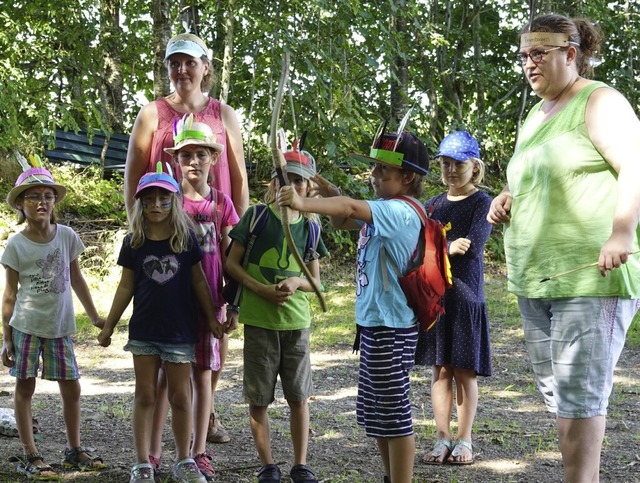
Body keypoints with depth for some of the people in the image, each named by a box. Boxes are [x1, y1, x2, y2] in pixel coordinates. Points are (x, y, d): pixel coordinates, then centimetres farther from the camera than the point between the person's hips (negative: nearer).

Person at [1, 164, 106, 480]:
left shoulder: (67, 236, 0)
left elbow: (76, 279, 12)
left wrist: (94, 317, 15)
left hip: (60, 325, 3)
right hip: (26, 324, -3)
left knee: (71, 388, 7)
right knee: (25, 387, 2)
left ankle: (74, 449, 23)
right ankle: (30, 456, 9)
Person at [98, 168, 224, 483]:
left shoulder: (186, 239, -3)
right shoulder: (134, 243, 0)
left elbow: (198, 282, 3)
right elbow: (126, 287, 5)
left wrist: (211, 318, 4)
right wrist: (109, 326, 6)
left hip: (180, 330, -1)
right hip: (144, 331, 1)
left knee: (180, 397, 6)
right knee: (145, 397, 6)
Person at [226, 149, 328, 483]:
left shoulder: (309, 227, 6)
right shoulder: (256, 216, -3)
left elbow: (315, 280, 10)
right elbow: (232, 263, -2)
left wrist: (296, 282, -13)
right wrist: (262, 290, -14)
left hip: (297, 321, 2)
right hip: (259, 320, -2)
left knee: (299, 396, 6)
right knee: (258, 399, 4)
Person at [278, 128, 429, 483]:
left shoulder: (402, 212, -18)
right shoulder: (383, 210, 12)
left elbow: (351, 207, -34)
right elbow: (342, 221, 24)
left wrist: (304, 203, -46)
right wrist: (329, 195, 4)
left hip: (392, 327, -11)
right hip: (372, 322, 11)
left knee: (393, 413, -4)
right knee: (373, 411, 18)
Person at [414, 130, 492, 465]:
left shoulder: (481, 203, -3)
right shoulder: (433, 205, 13)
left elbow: (471, 246, -16)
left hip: (465, 296, -4)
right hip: (434, 295, 4)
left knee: (464, 371, 2)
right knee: (439, 369, 5)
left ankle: (464, 441, 10)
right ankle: (442, 439, 11)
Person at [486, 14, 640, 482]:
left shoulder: (599, 102, -5)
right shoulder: (535, 117, 20)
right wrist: (506, 199, 12)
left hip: (591, 278, -9)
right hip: (535, 280, 9)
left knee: (580, 393, -9)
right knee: (556, 392, 9)